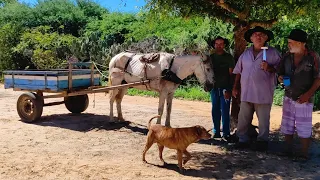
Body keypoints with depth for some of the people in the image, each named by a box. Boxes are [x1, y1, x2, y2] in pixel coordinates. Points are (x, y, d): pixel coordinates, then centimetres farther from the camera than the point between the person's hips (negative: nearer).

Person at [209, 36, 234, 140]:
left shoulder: (229, 57, 1)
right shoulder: (211, 57, 10)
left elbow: (231, 73, -2)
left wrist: (228, 89, -10)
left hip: (225, 88, -3)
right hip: (214, 87, 3)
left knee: (225, 111, -4)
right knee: (215, 111, 8)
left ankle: (226, 133, 3)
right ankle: (216, 132, 17)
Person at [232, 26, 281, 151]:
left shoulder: (272, 52, 1)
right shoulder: (246, 53, 13)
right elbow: (239, 71, 16)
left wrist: (269, 68, -20)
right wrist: (235, 87, 13)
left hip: (263, 93, -3)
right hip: (246, 92, 4)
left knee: (263, 119, 6)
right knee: (243, 118, 9)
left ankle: (262, 141, 20)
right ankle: (243, 139, 21)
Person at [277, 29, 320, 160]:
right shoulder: (287, 57, 1)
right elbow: (280, 74, 11)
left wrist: (308, 94, -18)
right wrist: (281, 78, -13)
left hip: (304, 99, -4)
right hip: (288, 98, 4)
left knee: (304, 129, 4)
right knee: (287, 127, 11)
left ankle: (304, 156, 18)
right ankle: (288, 152, 26)